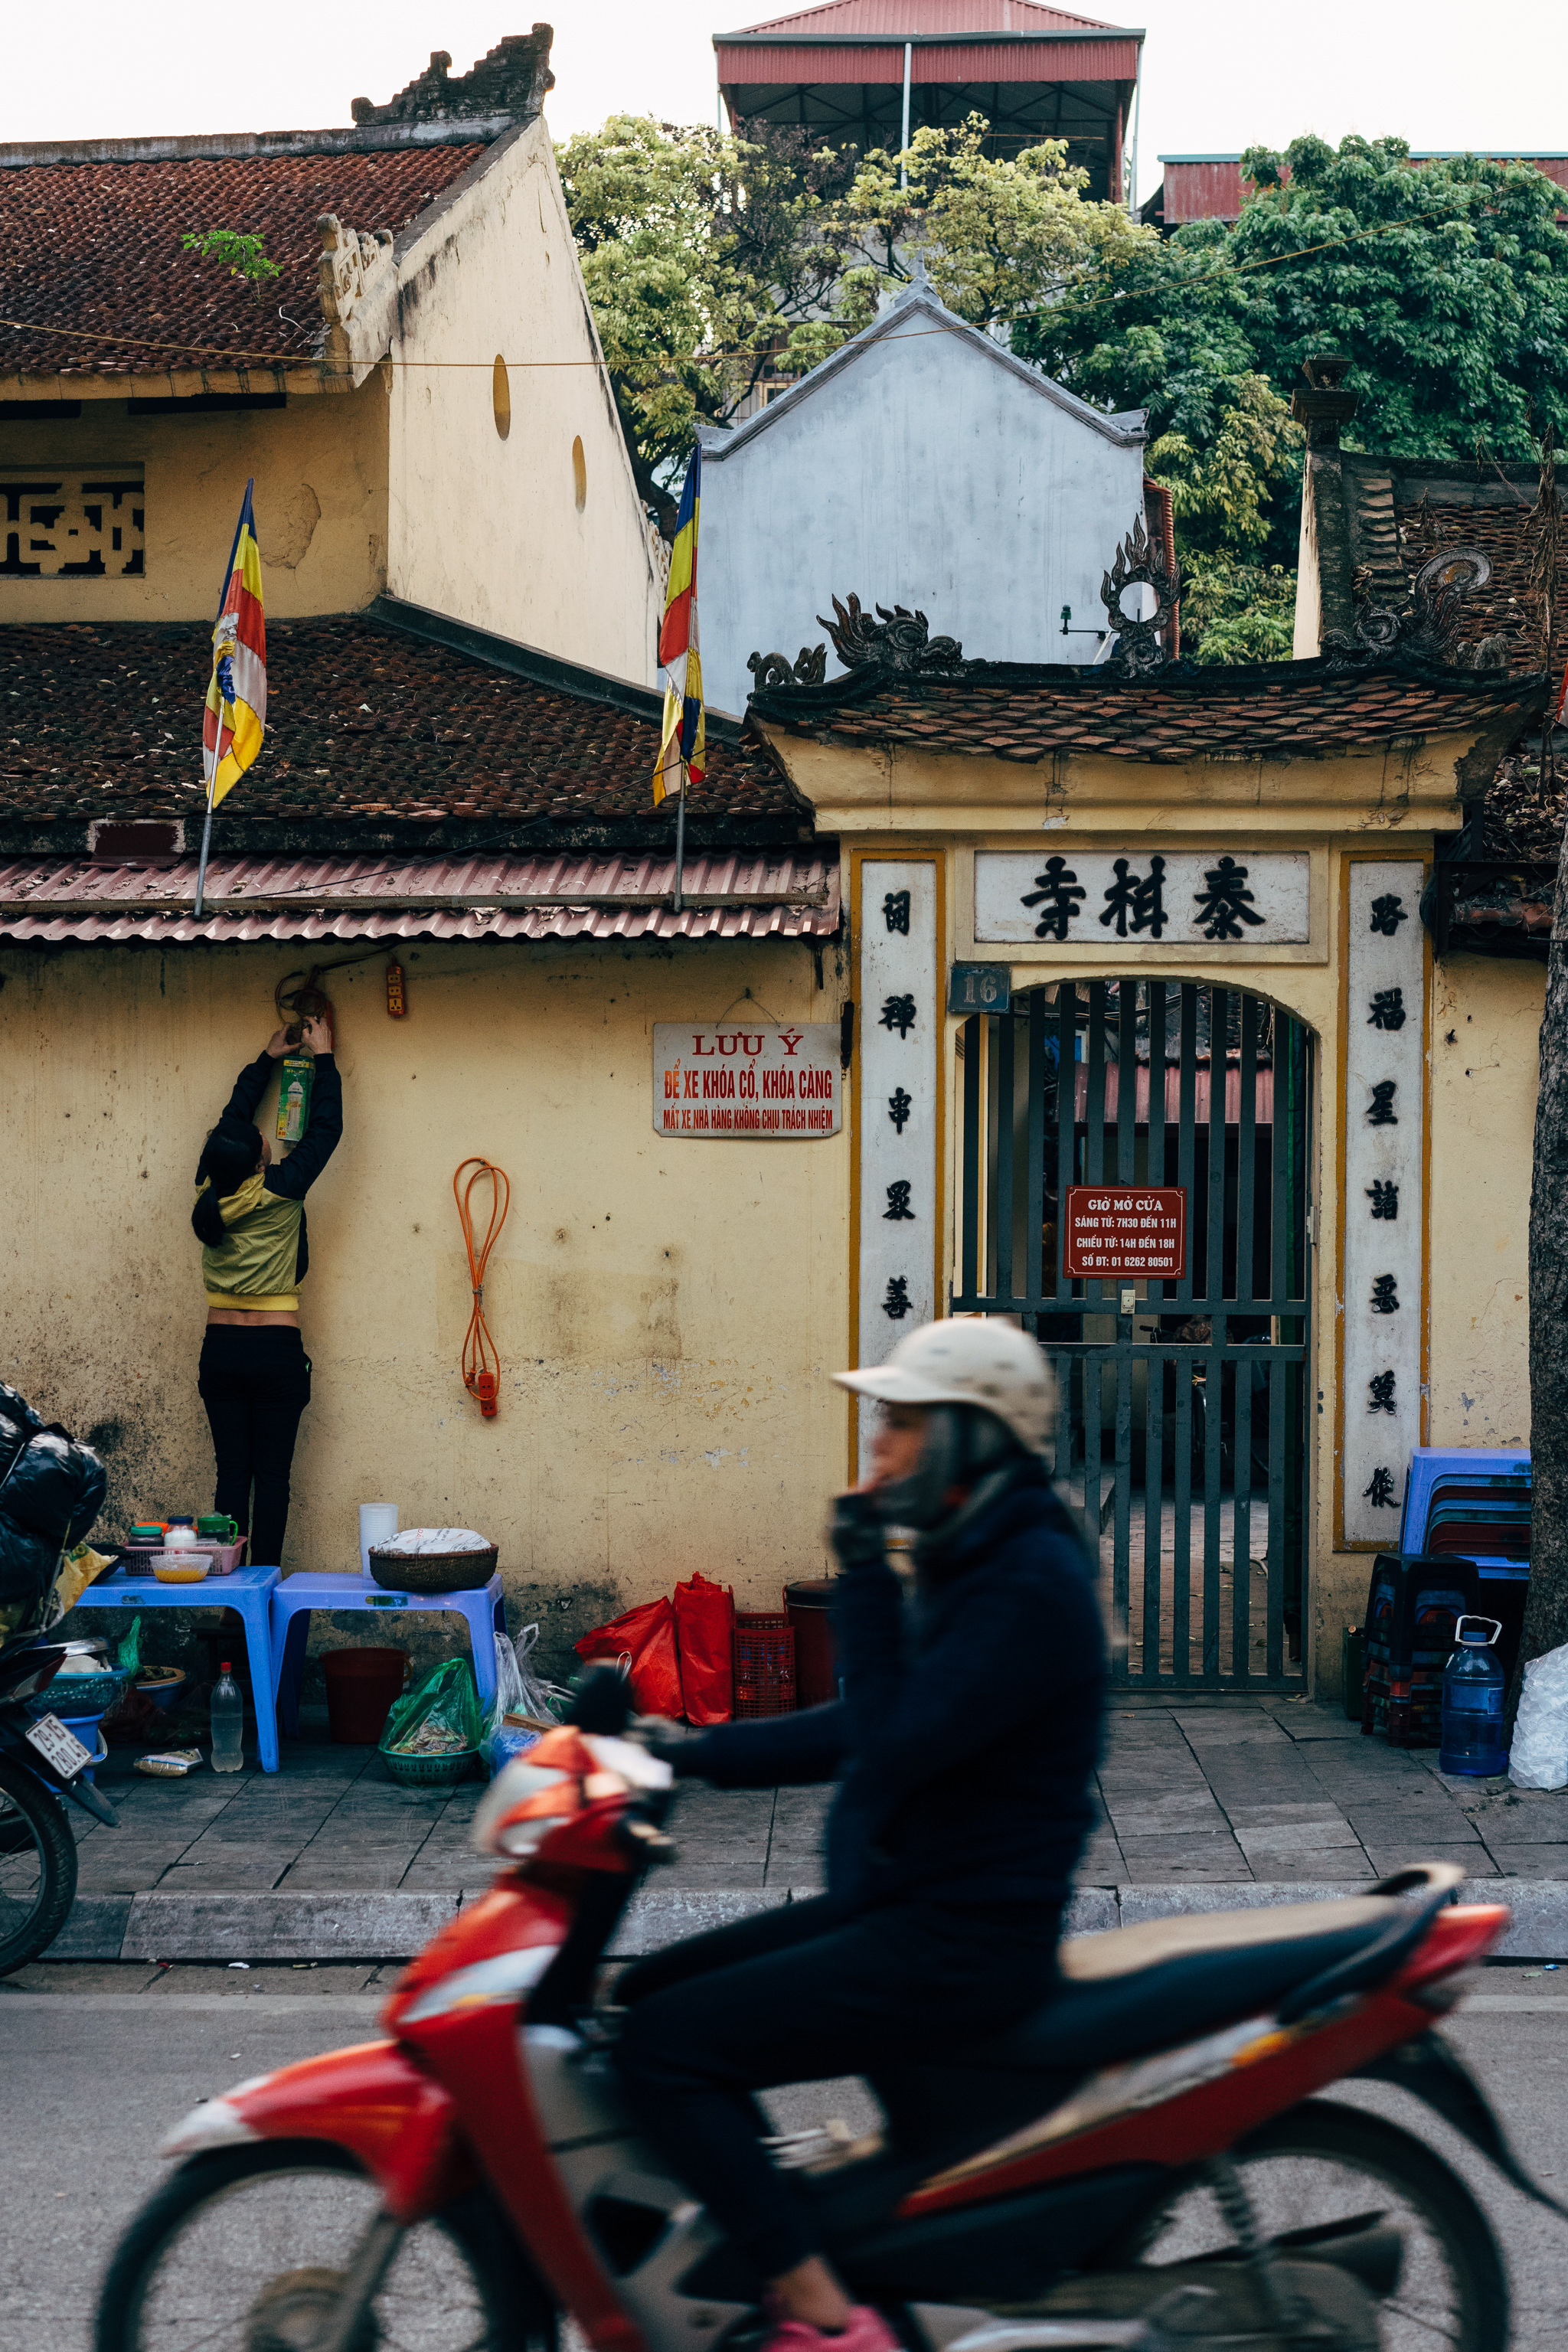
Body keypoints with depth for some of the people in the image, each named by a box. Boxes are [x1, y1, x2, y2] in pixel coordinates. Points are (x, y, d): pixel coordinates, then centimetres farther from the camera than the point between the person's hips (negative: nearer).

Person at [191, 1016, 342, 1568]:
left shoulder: (210, 1188, 0)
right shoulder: (280, 1191, -11)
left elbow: (233, 1116, 16)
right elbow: (324, 1128, 0)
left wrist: (267, 1059, 26)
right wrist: (324, 1057, 11)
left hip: (220, 1351, 4)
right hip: (275, 1352, -4)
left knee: (232, 1471, 5)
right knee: (272, 1474, -1)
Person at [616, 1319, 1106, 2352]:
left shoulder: (1031, 1585, -18)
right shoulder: (972, 1561, 13)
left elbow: (896, 1748, -25)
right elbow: (861, 1733, 19)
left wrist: (864, 1578, -20)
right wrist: (694, 1748, 13)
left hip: (962, 1943, -10)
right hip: (897, 1907, 10)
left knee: (668, 2046, -16)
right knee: (647, 1993, 10)